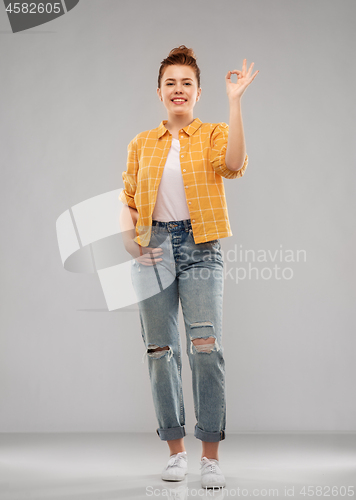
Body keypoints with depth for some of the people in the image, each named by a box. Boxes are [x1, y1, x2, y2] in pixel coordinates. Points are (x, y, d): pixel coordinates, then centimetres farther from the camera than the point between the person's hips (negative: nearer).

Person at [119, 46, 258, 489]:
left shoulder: (213, 135, 6)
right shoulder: (141, 144, 14)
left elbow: (233, 163, -17)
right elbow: (128, 201, 17)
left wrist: (234, 102, -18)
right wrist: (128, 238, -1)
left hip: (199, 247, -3)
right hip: (154, 249, 3)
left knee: (206, 347, -12)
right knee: (161, 351, 5)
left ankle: (211, 456, -2)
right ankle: (176, 450, 18)